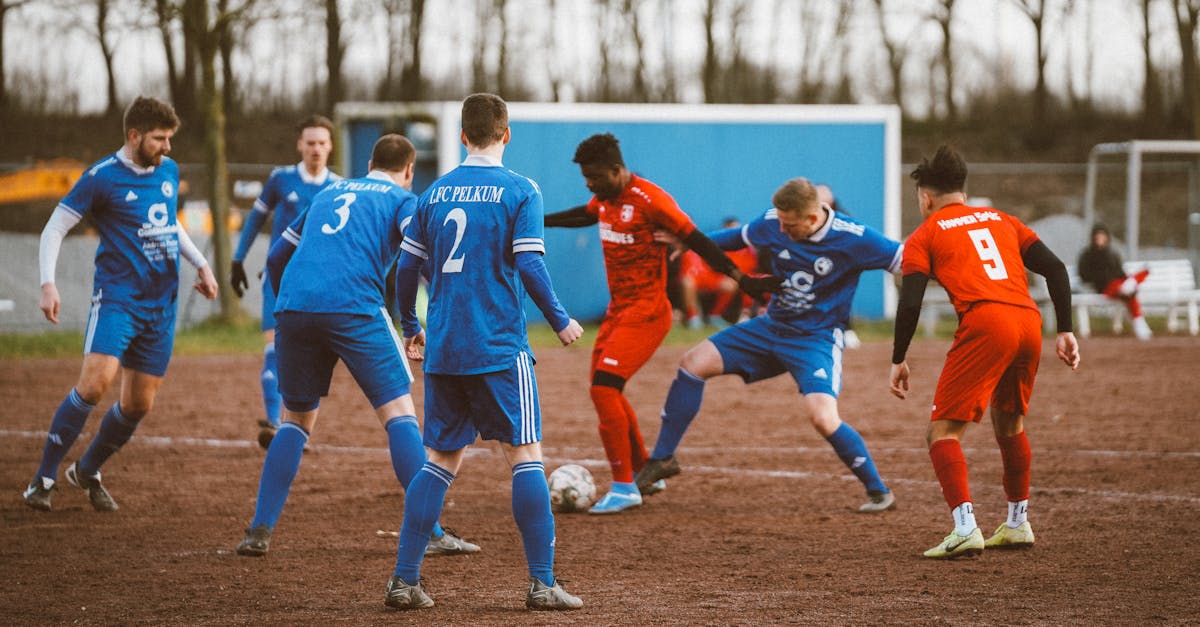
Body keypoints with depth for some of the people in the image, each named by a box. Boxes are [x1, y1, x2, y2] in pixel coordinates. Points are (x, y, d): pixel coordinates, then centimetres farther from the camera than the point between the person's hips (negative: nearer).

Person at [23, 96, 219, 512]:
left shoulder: (169, 171, 9)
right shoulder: (102, 177, -9)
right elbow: (55, 229, -7)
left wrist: (200, 264, 21)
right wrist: (48, 285, -19)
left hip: (161, 304, 6)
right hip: (117, 296, -6)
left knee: (139, 404, 5)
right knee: (96, 382, -24)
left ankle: (87, 472, 27)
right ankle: (44, 479, -15)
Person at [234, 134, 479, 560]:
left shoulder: (329, 193, 30)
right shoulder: (401, 200, 14)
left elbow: (276, 257, 32)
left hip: (294, 307, 5)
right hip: (355, 309, -5)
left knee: (296, 419, 18)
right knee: (399, 412, 0)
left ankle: (260, 531, 9)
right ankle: (431, 532, -7)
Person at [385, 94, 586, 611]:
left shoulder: (435, 193, 9)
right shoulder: (519, 191, -5)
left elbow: (406, 267, 11)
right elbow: (529, 267, -11)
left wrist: (410, 327, 26)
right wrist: (560, 321, 2)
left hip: (443, 350, 5)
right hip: (500, 348, -5)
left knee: (442, 460, 12)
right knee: (525, 455, -1)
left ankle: (404, 579, 7)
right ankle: (541, 583, -6)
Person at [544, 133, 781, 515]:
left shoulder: (650, 200, -18)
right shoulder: (604, 199, 7)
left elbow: (696, 241, -16)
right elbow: (584, 215, 31)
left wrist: (741, 279, -18)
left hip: (646, 312, -9)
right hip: (618, 309, 9)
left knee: (604, 388, -16)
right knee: (606, 392, 12)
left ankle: (624, 488, -11)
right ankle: (644, 473, 28)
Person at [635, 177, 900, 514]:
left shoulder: (852, 238, -21)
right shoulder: (772, 224, -7)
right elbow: (740, 237, 14)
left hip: (818, 338, -6)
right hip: (772, 328, 6)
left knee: (823, 418, -27)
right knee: (693, 363, -3)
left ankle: (879, 491, -5)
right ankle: (663, 458, 11)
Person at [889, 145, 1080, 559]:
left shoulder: (925, 236, 14)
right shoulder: (999, 220, 26)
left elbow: (910, 304, 3)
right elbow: (1054, 268, 16)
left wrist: (898, 361, 10)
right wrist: (1065, 331, 16)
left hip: (984, 325, -6)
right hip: (1029, 322, 6)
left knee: (943, 431, -2)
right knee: (1009, 424, 26)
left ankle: (965, 527, -20)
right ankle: (1017, 524, 33)